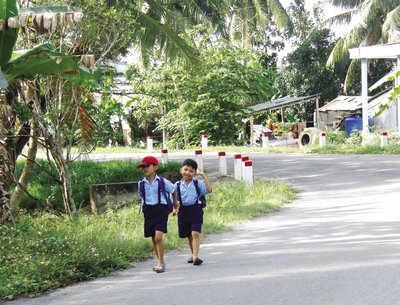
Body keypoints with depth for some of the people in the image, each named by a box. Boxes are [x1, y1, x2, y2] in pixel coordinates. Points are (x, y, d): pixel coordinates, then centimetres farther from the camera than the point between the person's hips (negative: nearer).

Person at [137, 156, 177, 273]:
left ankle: (161, 263, -9)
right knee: (154, 239, 9)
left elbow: (174, 191, 9)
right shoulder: (141, 183, 3)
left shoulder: (162, 182, -6)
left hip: (161, 210, -4)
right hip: (148, 211, 4)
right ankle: (160, 262, 25)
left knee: (158, 237, -17)